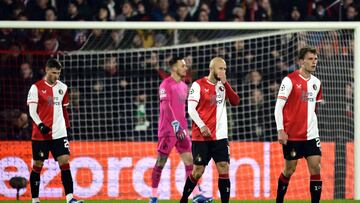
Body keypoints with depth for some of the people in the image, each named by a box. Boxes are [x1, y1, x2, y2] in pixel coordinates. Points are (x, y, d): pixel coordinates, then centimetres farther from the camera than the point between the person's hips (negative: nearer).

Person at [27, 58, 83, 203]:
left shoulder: (62, 87, 10)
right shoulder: (36, 88, -5)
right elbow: (32, 111, -9)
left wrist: (67, 126, 18)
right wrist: (41, 125, -23)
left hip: (59, 134, 4)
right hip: (40, 135, -4)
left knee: (65, 162, -8)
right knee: (38, 165, 3)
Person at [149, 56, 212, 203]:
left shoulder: (184, 86, 15)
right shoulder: (166, 85, -10)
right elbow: (166, 107, -20)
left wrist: (185, 127, 17)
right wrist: (175, 125, -28)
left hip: (181, 129, 7)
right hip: (167, 130, -7)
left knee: (189, 160, 1)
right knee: (161, 162, -2)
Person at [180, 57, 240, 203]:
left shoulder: (223, 85, 10)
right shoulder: (198, 85, -5)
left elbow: (236, 102, 0)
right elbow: (191, 109, -9)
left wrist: (226, 84, -9)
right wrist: (202, 126, -18)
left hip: (220, 136, 4)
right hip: (201, 136, -4)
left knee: (224, 168, -5)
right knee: (198, 170, 0)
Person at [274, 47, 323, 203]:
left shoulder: (316, 82, 9)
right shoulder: (290, 80, -9)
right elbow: (278, 107, -11)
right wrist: (280, 130, -17)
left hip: (311, 134, 5)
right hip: (292, 135, -5)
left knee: (315, 167, -6)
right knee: (289, 169, 4)